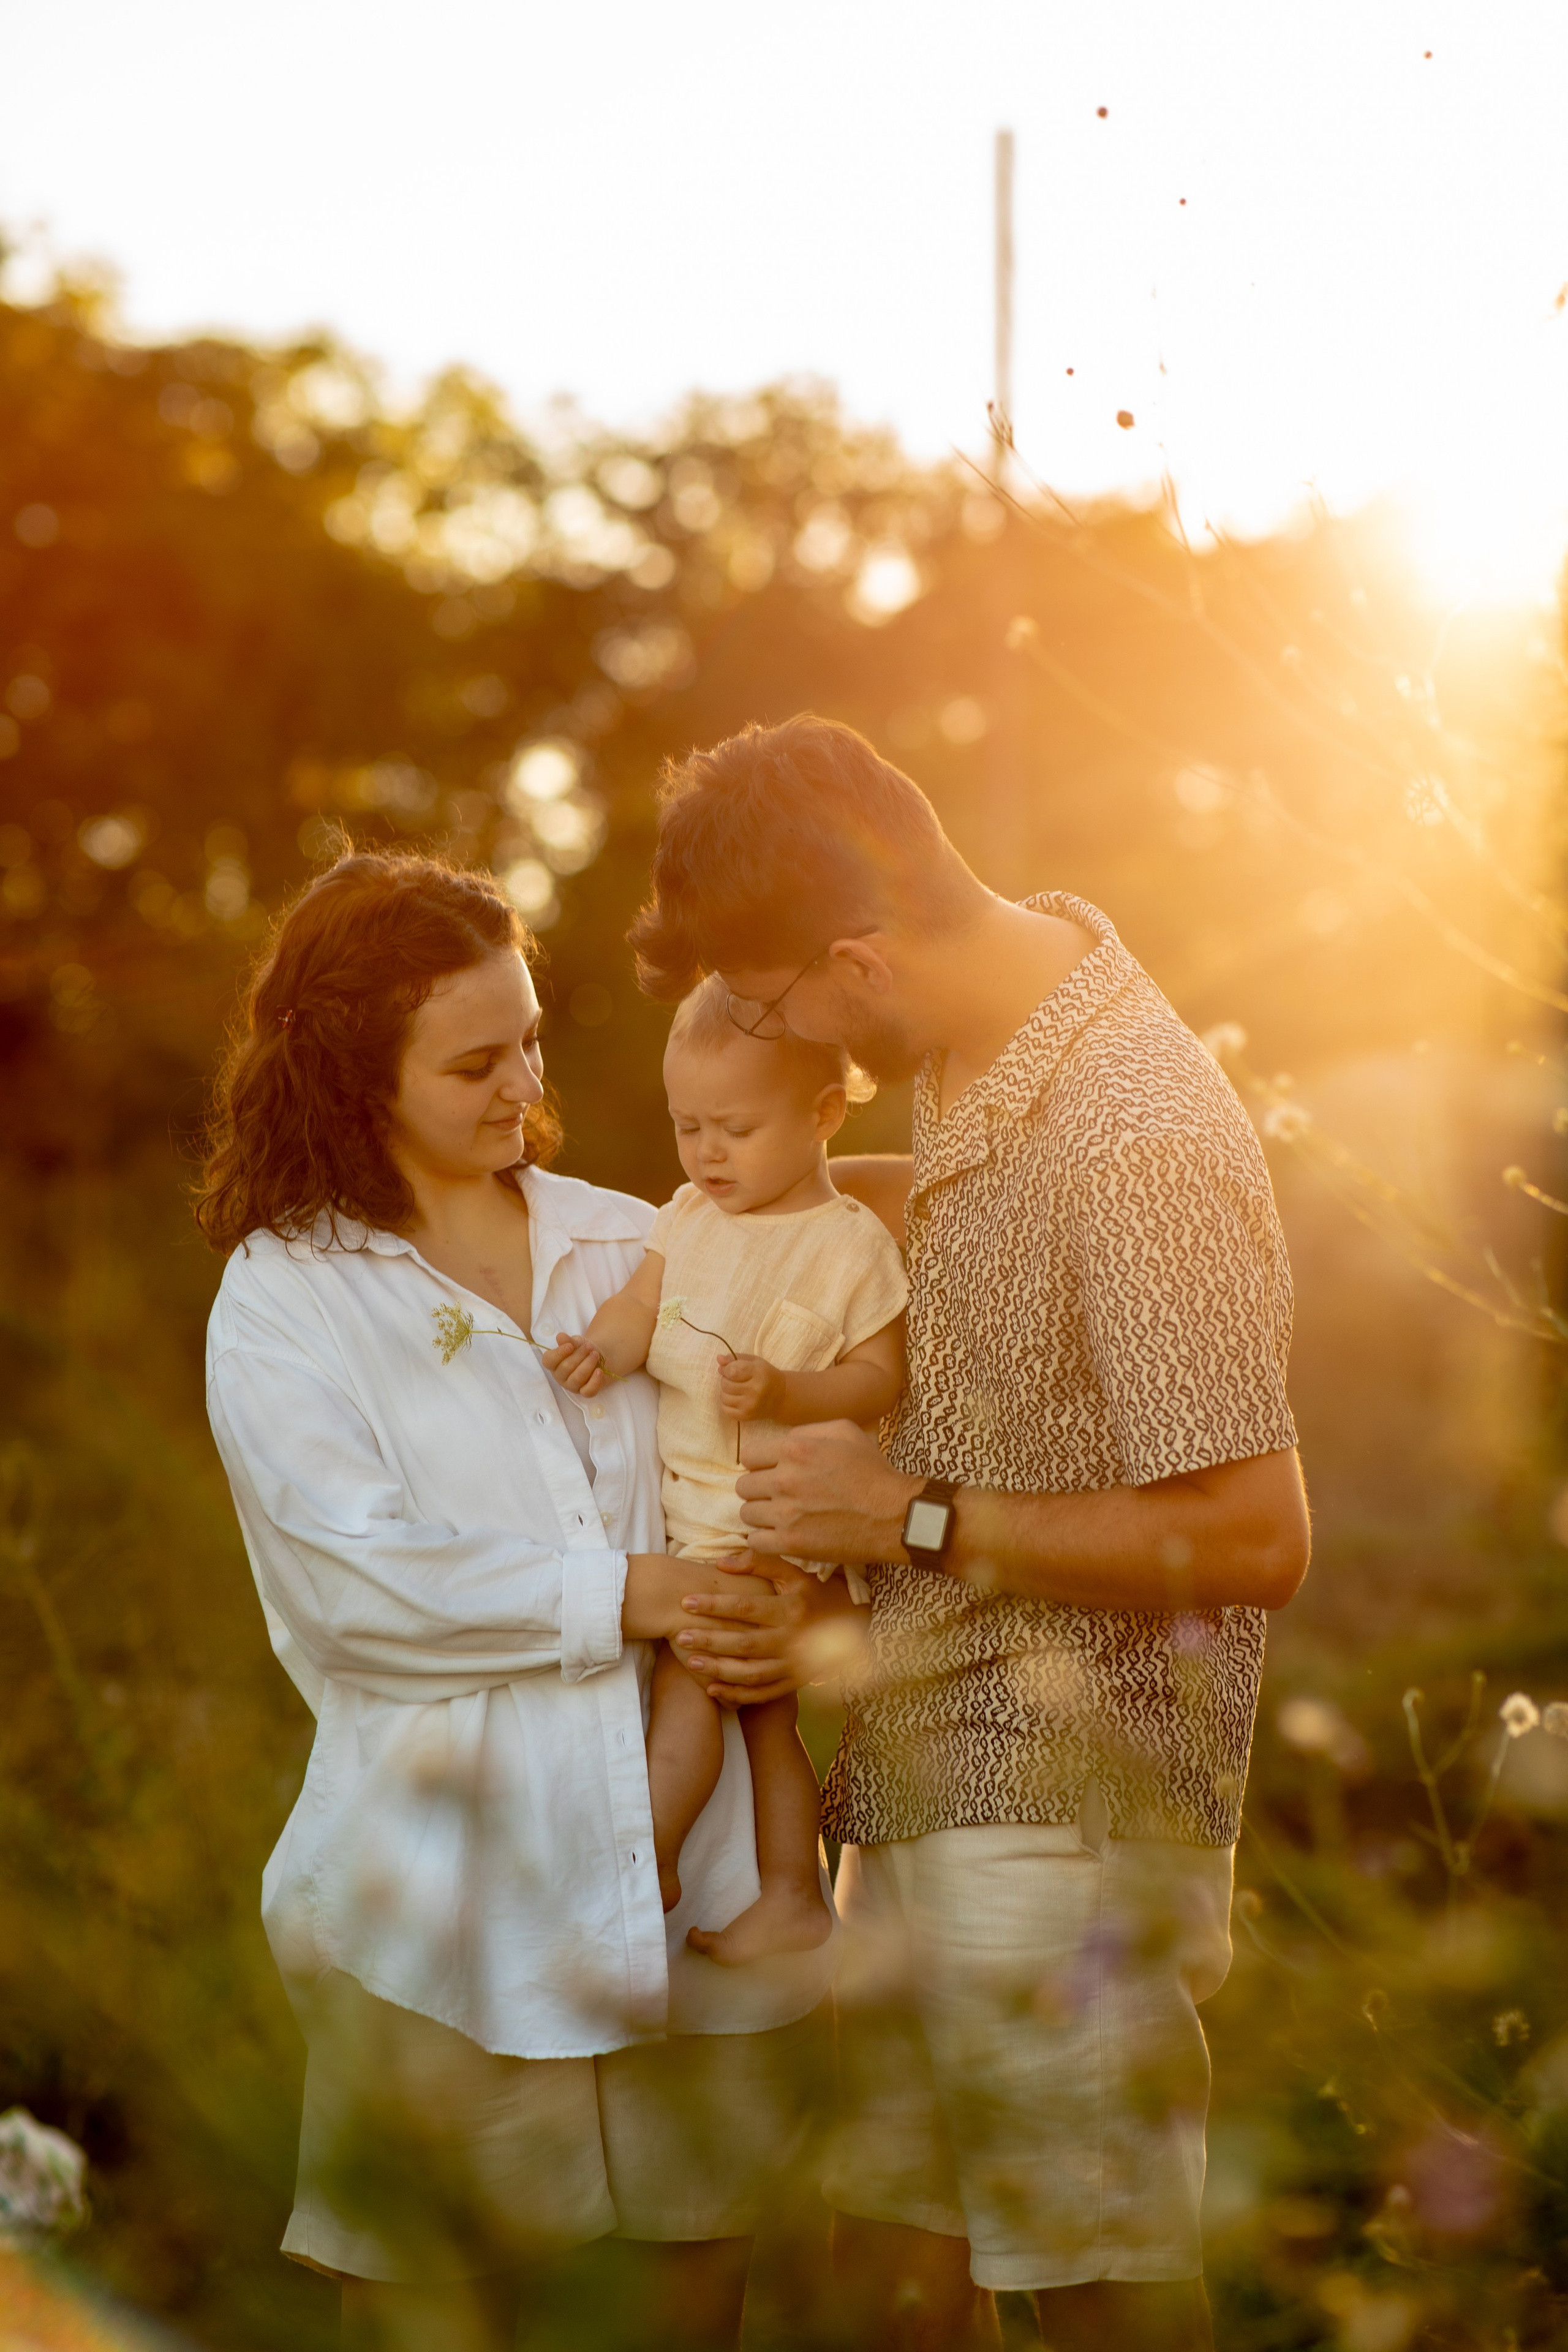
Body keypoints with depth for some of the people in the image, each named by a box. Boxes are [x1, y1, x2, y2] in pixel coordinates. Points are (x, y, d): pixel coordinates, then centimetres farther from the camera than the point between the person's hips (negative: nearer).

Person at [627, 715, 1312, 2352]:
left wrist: (915, 1520, -17)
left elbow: (1252, 1538, -24)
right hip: (922, 1779, 9)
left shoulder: (1134, 1148, -25)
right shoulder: (970, 1060, 3)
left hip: (1067, 1815, -9)